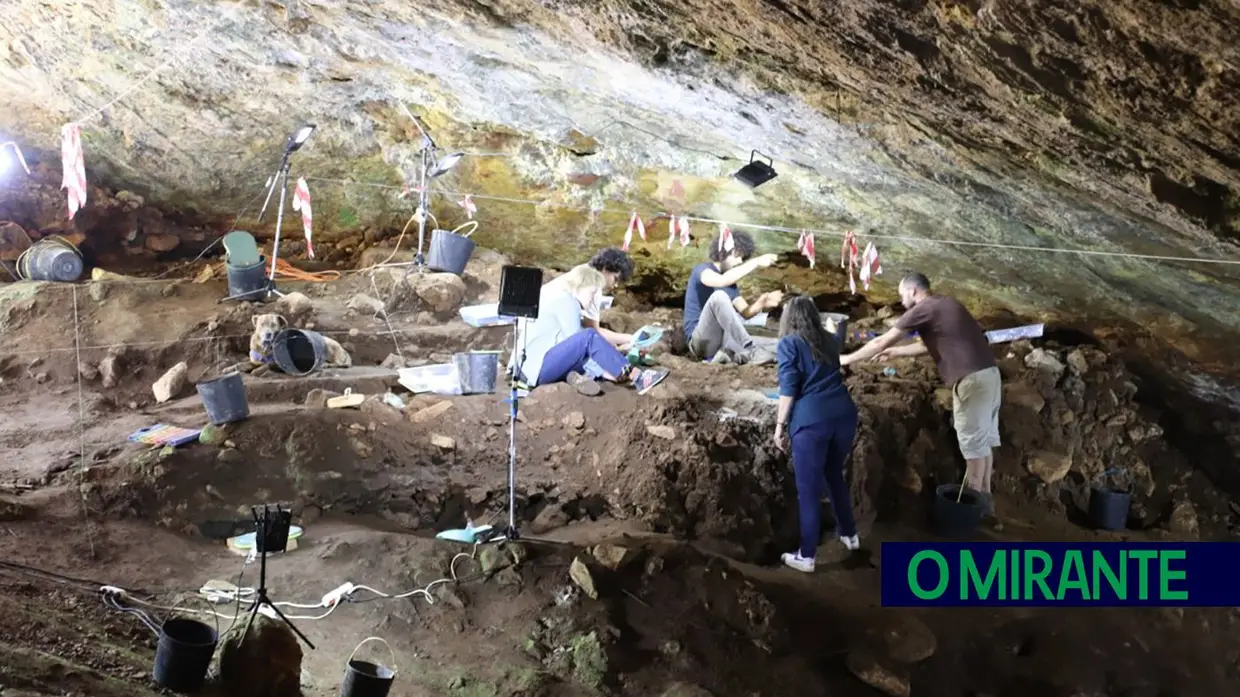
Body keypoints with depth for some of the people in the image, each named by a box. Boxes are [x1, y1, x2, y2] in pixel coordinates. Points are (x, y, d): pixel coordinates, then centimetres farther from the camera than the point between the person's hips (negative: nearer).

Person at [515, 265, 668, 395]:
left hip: (531, 365, 10)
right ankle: (636, 377, -24)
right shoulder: (566, 301, -9)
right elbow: (577, 342, -15)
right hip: (536, 366, -10)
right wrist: (603, 371, -12)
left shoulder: (558, 296, 21)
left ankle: (577, 375, -21)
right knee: (589, 336, -24)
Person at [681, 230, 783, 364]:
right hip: (700, 341, -6)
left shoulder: (731, 283, 17)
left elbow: (745, 312, 5)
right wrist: (756, 263, -27)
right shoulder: (702, 269, -5)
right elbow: (721, 281, -29)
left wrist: (761, 303, -16)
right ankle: (749, 351, -36)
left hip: (721, 340, 6)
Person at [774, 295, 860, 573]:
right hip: (843, 414, 6)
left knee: (809, 489, 3)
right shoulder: (829, 340, 17)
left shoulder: (788, 343, 0)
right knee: (834, 475, 26)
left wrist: (780, 425, 0)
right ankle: (850, 534, 38)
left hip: (811, 420, -6)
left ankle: (806, 556, 9)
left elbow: (789, 389, -6)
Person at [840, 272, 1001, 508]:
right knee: (984, 436, 15)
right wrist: (897, 353, 35)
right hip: (989, 373, 9)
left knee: (973, 440, 1)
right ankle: (984, 495, 23)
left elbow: (882, 342, -3)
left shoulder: (922, 310, -6)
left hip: (972, 379, -9)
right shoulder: (946, 304, 20)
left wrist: (847, 359, 8)